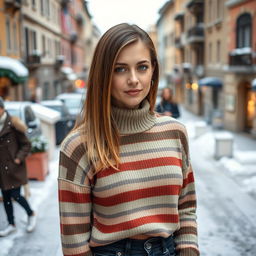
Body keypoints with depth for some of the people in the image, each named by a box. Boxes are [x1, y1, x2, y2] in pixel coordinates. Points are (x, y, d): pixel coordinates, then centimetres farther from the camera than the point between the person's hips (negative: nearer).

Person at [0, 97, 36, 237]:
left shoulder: (12, 124, -12)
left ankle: (31, 214, 23)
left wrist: (19, 159, -16)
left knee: (15, 195, -4)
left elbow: (26, 145, -7)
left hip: (14, 167, -5)